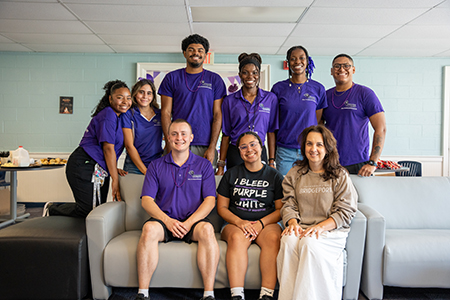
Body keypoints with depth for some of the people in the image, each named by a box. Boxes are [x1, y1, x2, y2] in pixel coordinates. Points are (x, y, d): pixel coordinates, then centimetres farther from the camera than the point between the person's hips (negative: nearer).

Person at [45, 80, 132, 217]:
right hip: (84, 166, -10)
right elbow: (108, 148, -17)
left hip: (99, 169, 10)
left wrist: (114, 169, 11)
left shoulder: (117, 117, 17)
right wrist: (115, 179, -15)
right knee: (88, 210, -9)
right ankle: (51, 210, 16)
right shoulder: (108, 115, -12)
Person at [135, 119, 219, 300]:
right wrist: (168, 221, -14)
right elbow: (147, 200, 3)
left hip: (194, 220, 0)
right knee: (149, 228, -31)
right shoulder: (156, 166, 11)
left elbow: (210, 200, 1)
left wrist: (189, 223, -14)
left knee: (207, 229, -33)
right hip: (164, 219, 1)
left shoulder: (203, 165, 10)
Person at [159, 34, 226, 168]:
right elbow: (166, 113, 5)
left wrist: (212, 147, -6)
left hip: (205, 148, 0)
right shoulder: (172, 78, 9)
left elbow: (217, 115, 3)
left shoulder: (215, 80, 8)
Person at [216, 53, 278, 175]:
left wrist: (272, 162, 2)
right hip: (235, 154, 0)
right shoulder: (229, 100, 4)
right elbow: (226, 135, 5)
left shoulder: (270, 98, 5)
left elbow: (271, 132, 5)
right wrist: (220, 166, 2)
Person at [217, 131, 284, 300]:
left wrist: (261, 223, -12)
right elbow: (221, 207, 9)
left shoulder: (274, 176, 11)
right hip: (235, 223, 0)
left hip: (267, 223, 0)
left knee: (273, 238, -33)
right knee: (237, 238, -34)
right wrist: (239, 222, -11)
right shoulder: (231, 174, 13)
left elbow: (281, 209, 6)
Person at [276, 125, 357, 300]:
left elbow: (346, 212, -1)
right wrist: (293, 223, -12)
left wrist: (320, 227, -15)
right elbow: (288, 204, 10)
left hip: (331, 231, -2)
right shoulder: (294, 174, 15)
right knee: (288, 241, -31)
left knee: (309, 243, -34)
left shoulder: (340, 175, 5)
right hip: (301, 228, 3)